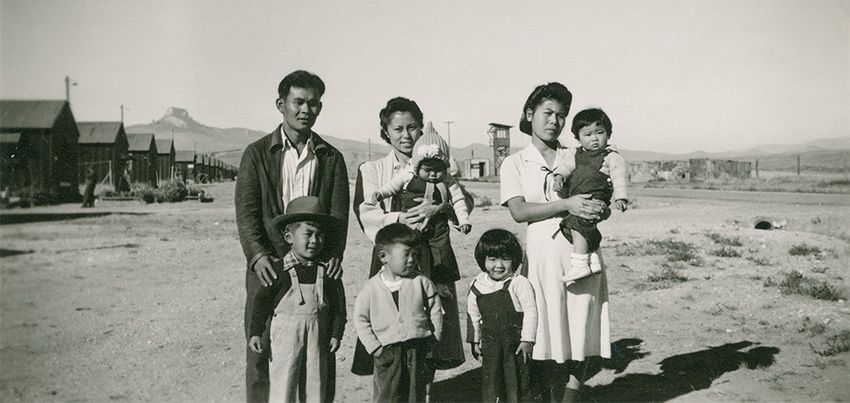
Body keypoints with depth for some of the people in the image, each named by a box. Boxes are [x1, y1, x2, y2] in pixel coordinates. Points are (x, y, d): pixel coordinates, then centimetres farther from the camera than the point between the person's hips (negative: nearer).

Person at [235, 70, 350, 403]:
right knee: (261, 350, 0)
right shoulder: (257, 153, 7)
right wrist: (258, 255, -18)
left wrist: (335, 253, -13)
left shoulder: (331, 158, 12)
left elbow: (338, 212, 4)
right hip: (268, 266, -1)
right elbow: (246, 211, -2)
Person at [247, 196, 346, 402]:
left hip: (318, 338, 3)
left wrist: (336, 333, 1)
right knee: (282, 386, 3)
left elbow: (338, 304, 4)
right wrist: (255, 332, -4)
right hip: (285, 335, -3)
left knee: (317, 384, 12)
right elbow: (262, 300, -3)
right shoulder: (279, 271, -9)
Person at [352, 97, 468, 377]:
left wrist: (438, 207, -14)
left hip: (435, 260, 2)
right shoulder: (372, 169, 9)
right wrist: (399, 219, -18)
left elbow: (465, 201, 5)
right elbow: (366, 213, -2)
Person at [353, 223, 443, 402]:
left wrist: (433, 341, 2)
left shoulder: (421, 282, -3)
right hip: (388, 352, -1)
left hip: (418, 349, 1)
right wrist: (374, 347, -5)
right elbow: (360, 319, 0)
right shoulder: (371, 287, -6)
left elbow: (435, 311, 6)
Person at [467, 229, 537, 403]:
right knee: (490, 381, 11)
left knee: (517, 381, 5)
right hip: (490, 344, 4)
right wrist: (474, 341, 14)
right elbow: (473, 314, 12)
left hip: (516, 344, -4)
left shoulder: (519, 283, -13)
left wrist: (527, 340, -13)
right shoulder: (477, 286, 1)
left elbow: (530, 312, -11)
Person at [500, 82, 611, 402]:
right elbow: (519, 211, -8)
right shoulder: (515, 163, 7)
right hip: (544, 257, -2)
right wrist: (566, 205, -19)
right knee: (546, 341, 1)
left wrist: (599, 210, -13)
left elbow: (603, 206, 11)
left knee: (580, 339, 3)